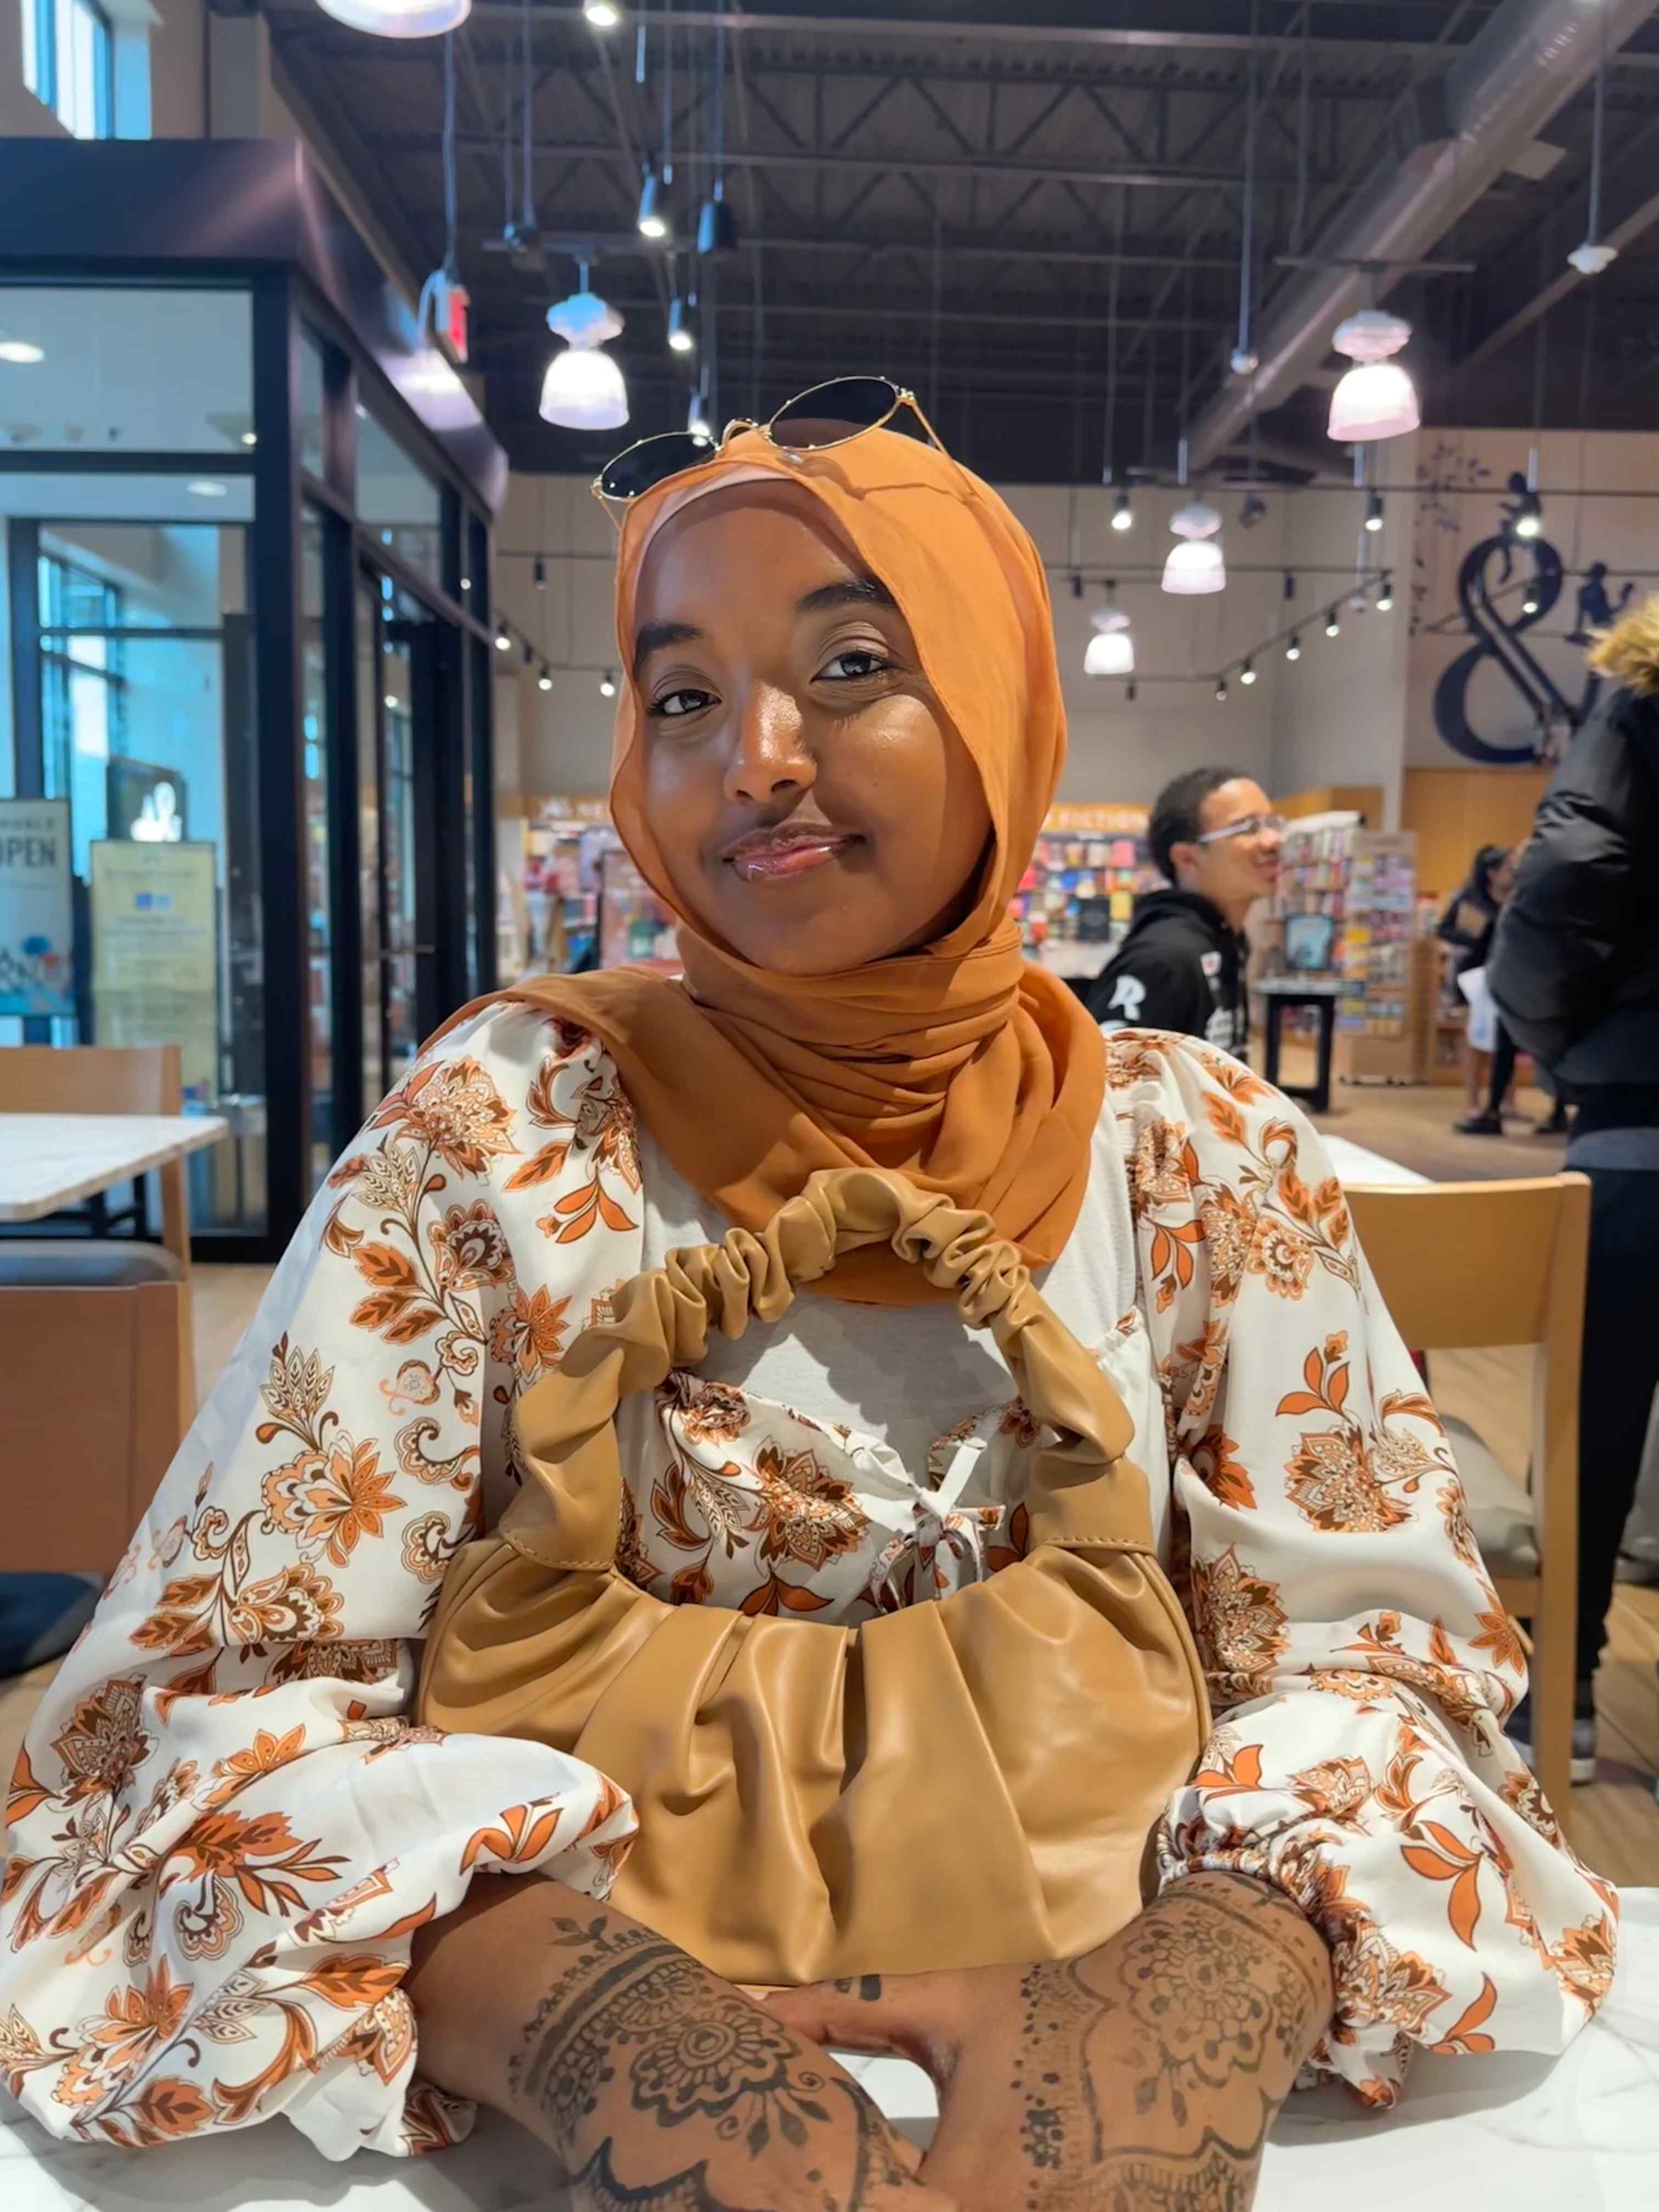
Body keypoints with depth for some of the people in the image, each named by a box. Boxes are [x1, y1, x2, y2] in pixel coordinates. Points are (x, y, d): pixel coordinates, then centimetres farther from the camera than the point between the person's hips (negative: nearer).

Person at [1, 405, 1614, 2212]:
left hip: (1086, 1986, 2)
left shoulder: (1199, 1156, -4)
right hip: (621, 1968, -1)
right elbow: (216, 1686, -12)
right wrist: (569, 2006, -29)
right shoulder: (500, 1133, -9)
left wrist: (1224, 1969, -24)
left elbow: (1372, 1646, -4)